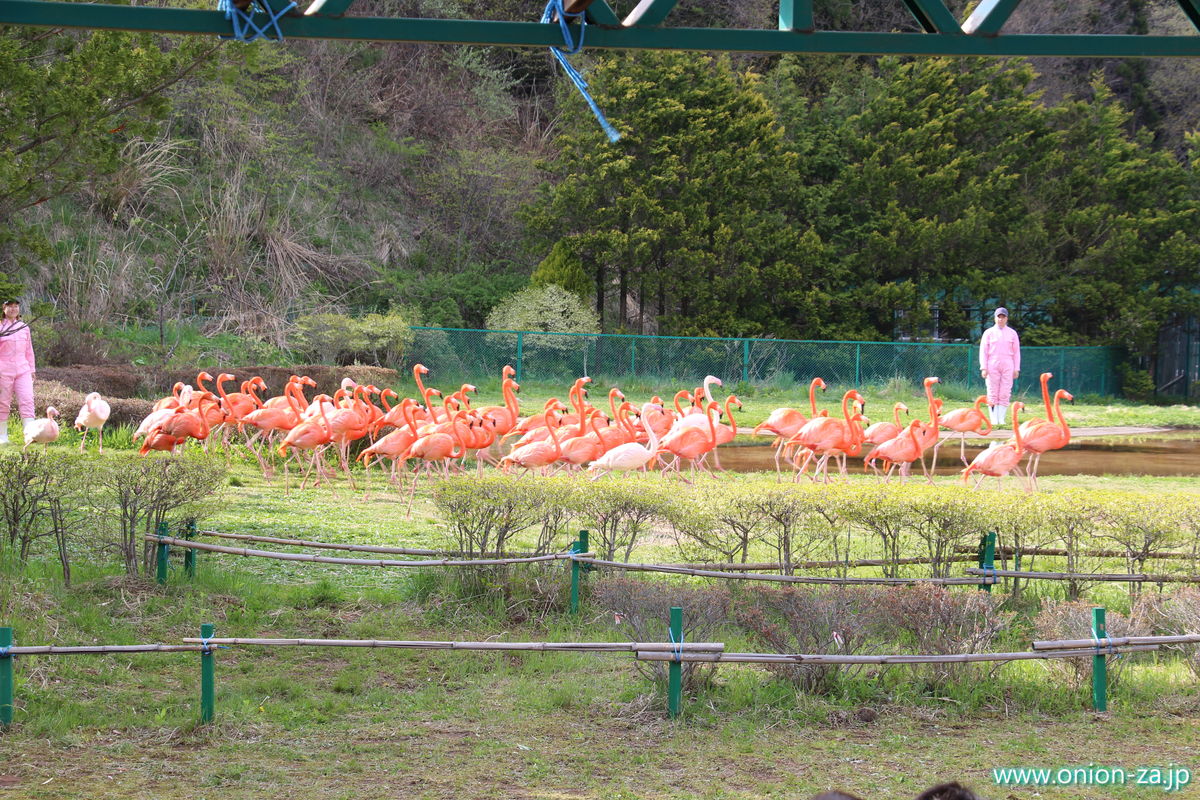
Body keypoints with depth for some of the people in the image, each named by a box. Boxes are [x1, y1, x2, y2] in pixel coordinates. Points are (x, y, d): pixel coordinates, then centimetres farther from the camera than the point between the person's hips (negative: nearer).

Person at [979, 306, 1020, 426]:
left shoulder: (1012, 333, 11)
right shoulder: (989, 333, 7)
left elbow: (1016, 352, 11)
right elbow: (983, 351, 4)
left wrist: (1017, 369, 3)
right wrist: (983, 368, -7)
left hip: (1007, 366, 1)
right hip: (992, 366, -1)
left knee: (1005, 394, -5)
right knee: (992, 393, -4)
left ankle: (1001, 418, -2)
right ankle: (994, 419, -2)